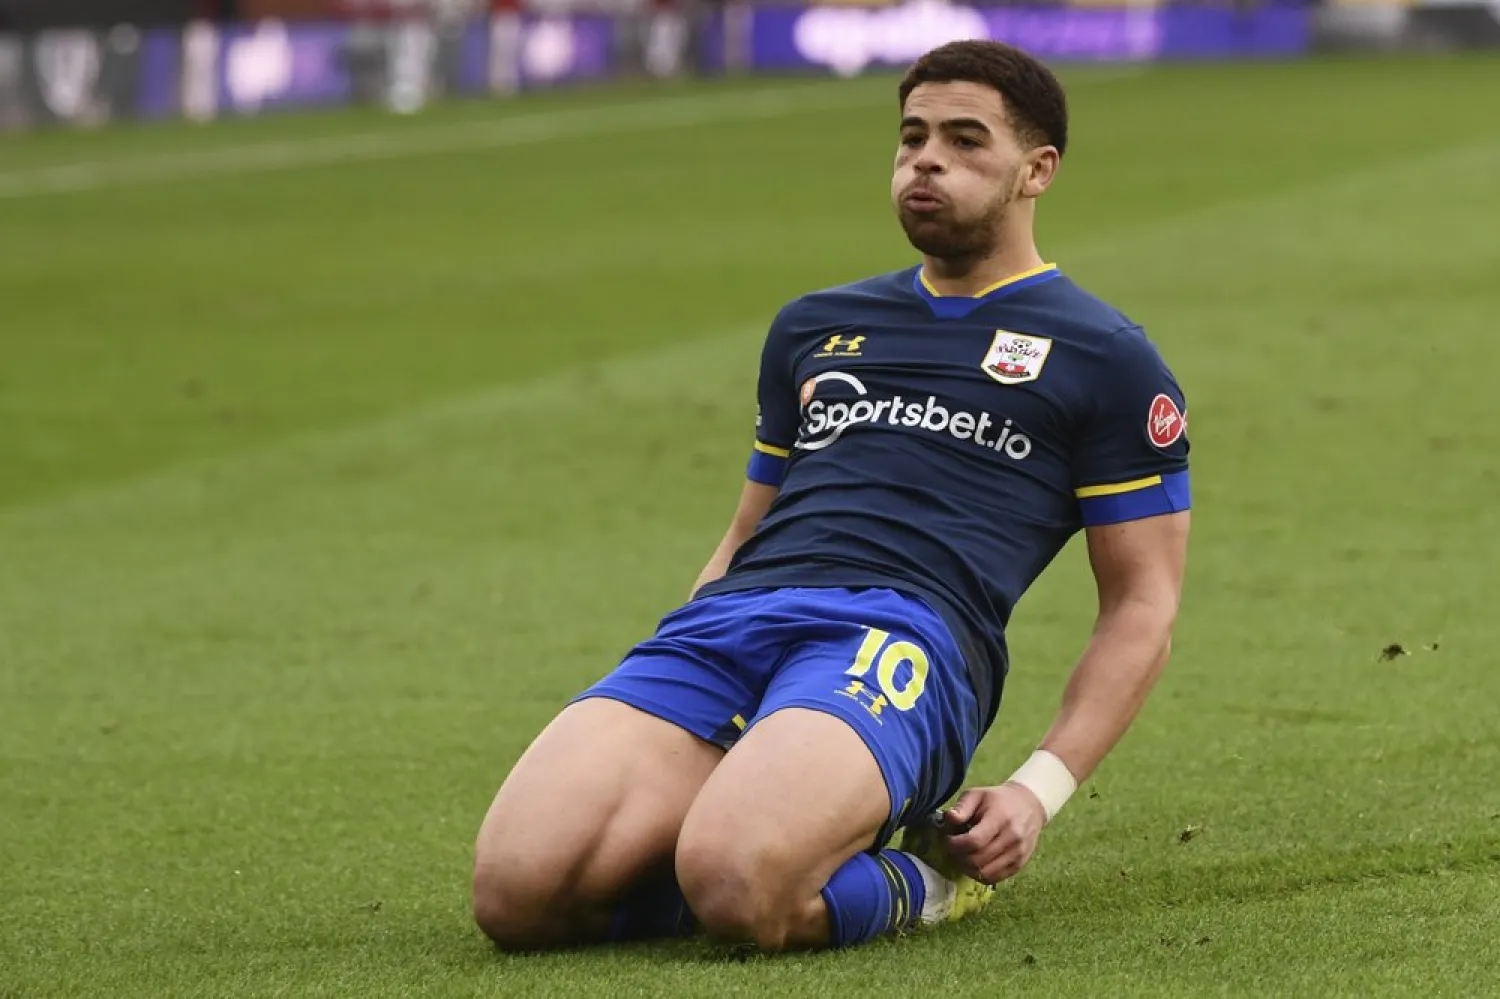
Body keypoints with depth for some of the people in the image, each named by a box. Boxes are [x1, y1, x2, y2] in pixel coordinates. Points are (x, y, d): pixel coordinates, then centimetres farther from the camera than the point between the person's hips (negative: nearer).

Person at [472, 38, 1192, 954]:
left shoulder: (1106, 359, 15)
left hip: (905, 633, -5)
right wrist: (651, 698, 17)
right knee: (517, 890, -23)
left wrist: (1041, 790, -3)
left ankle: (921, 881, -4)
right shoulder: (814, 327, 30)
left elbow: (1143, 605, 12)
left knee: (734, 888, -38)